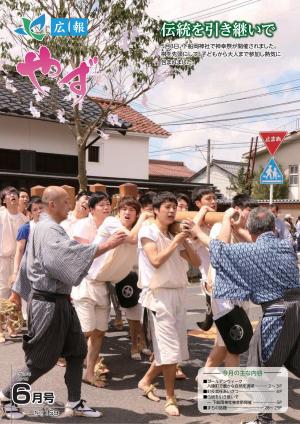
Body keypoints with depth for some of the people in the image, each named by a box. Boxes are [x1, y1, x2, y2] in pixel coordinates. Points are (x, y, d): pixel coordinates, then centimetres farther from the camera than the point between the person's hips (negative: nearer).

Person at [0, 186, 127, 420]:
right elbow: (70, 252, -35)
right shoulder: (48, 230, -18)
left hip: (59, 300, 10)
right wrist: (107, 245, -35)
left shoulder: (48, 228, 14)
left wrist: (19, 292, 25)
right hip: (48, 303, -10)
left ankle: (74, 403, 21)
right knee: (42, 359, 4)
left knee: (77, 350, 11)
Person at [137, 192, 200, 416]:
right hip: (160, 294, -7)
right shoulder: (148, 231, -5)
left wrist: (185, 241, -3)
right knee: (169, 347, -5)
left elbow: (197, 262, 9)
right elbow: (156, 261, -19)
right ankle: (170, 398, 9)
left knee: (175, 346, 12)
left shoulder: (175, 235, 15)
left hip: (178, 294, 7)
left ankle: (146, 381, 31)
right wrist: (175, 242, -14)